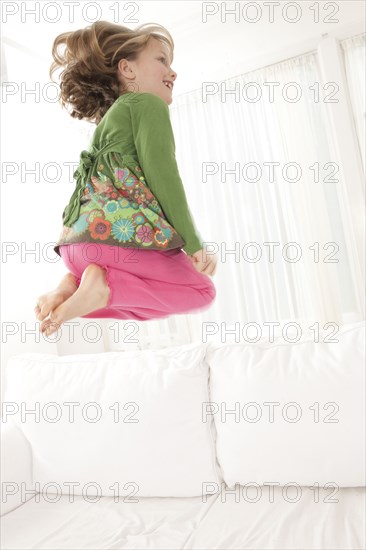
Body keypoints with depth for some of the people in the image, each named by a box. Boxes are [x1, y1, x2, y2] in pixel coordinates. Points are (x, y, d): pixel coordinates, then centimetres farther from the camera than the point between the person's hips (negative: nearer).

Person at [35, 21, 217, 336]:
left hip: (79, 239, 9)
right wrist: (193, 243, -8)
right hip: (124, 232, -9)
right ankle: (105, 285, -13)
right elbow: (161, 174, -9)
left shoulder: (109, 118, 31)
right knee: (202, 290, 11)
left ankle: (74, 284, 2)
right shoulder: (148, 103, 5)